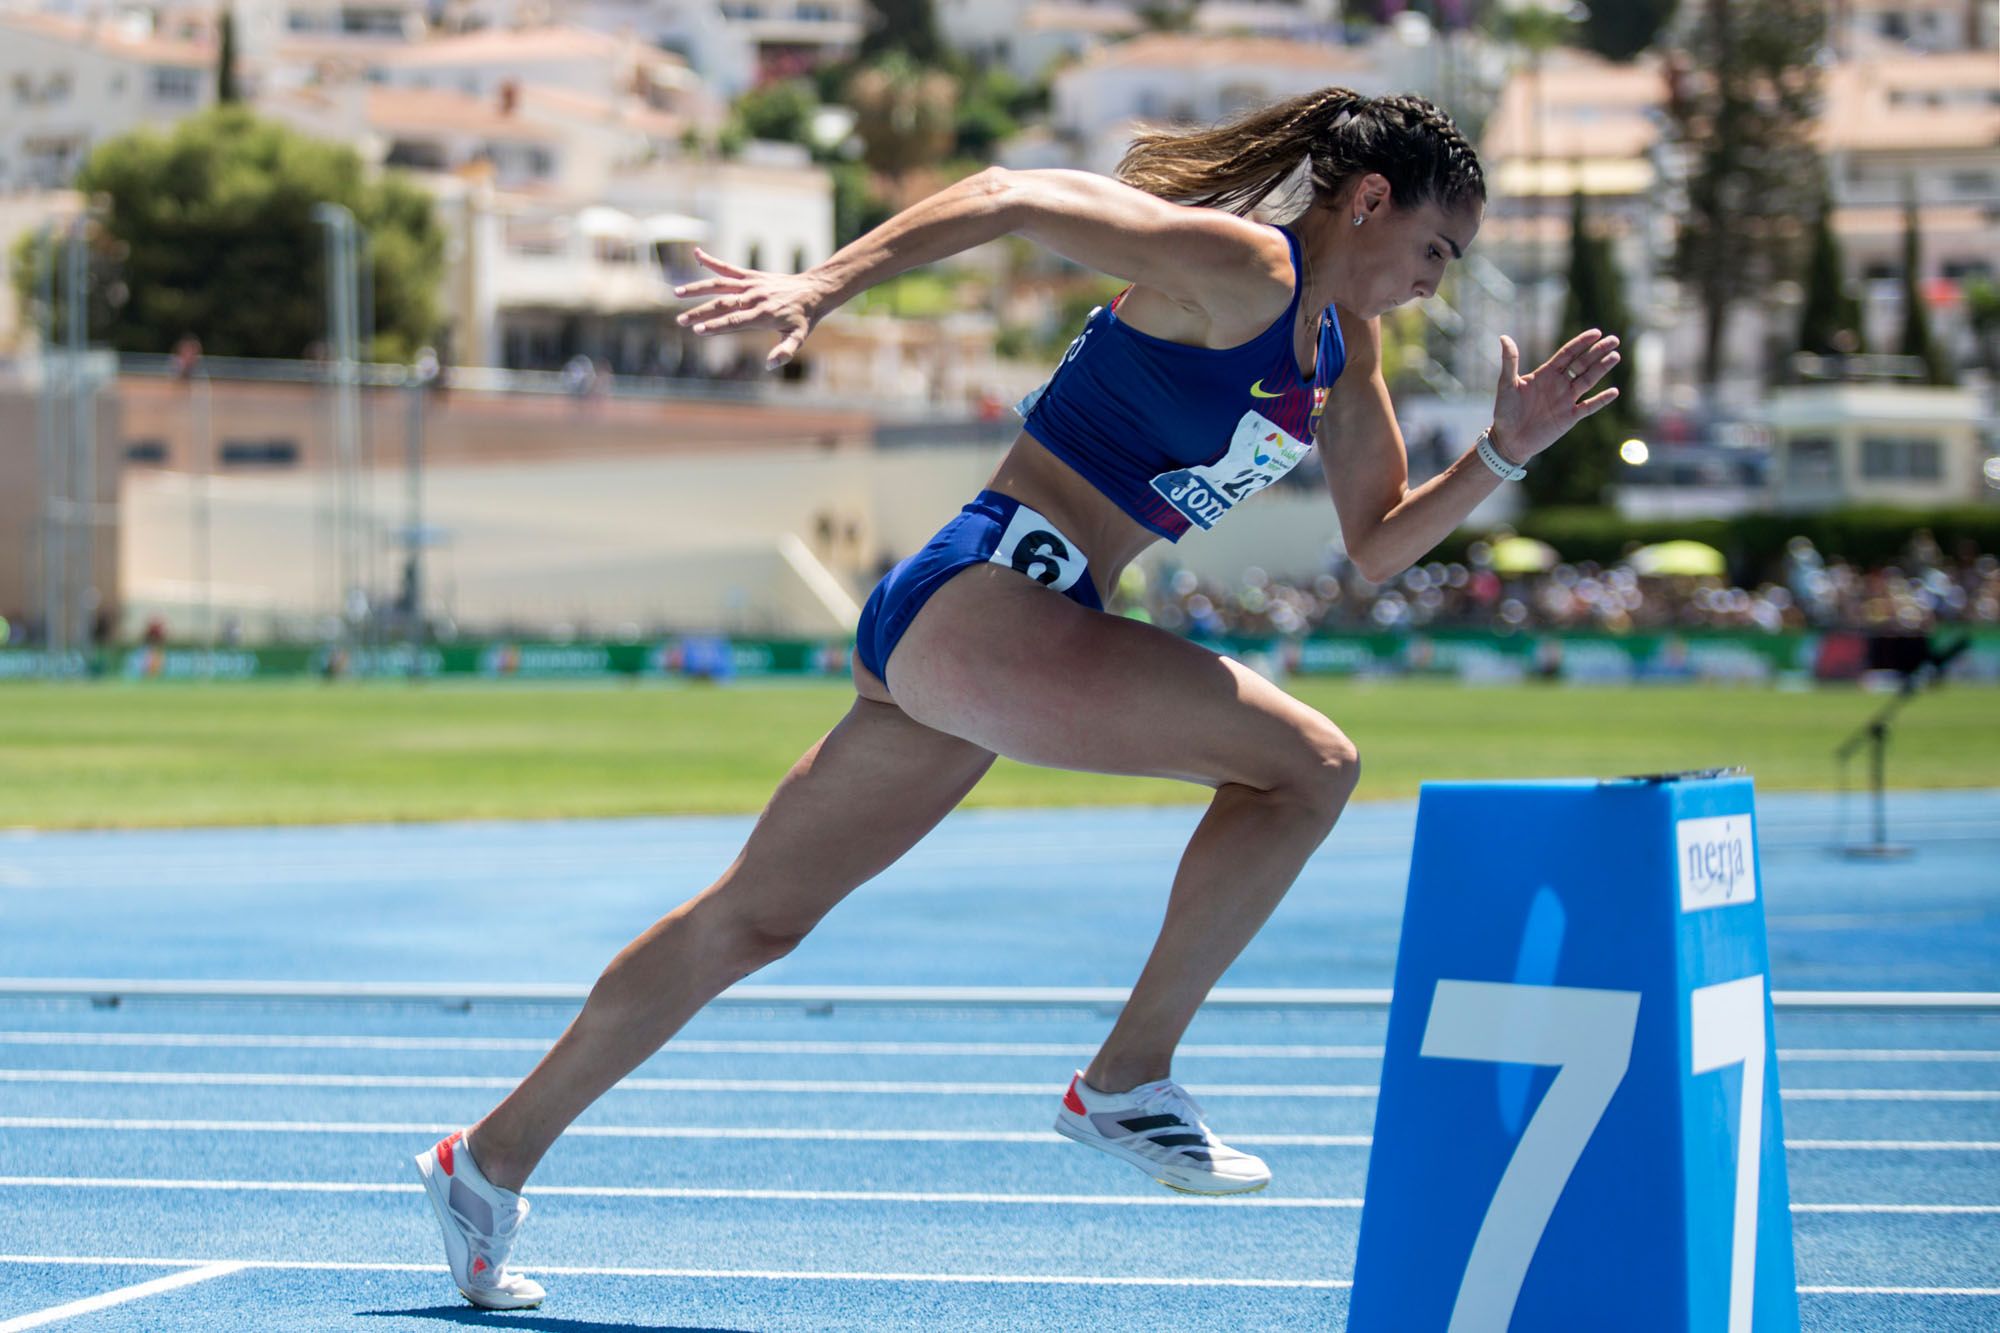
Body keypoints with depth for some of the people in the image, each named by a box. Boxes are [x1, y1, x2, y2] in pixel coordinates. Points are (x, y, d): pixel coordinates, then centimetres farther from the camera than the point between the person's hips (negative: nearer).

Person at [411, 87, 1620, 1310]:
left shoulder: (1345, 345, 16)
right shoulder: (1237, 268, -12)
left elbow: (1378, 547, 23)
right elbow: (1018, 197, -18)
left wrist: (1504, 455, 8)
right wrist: (824, 286, -27)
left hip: (947, 643, 10)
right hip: (978, 606, -10)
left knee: (753, 922, 14)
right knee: (1306, 763, -13)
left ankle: (493, 1159, 23)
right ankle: (1126, 1082, -7)